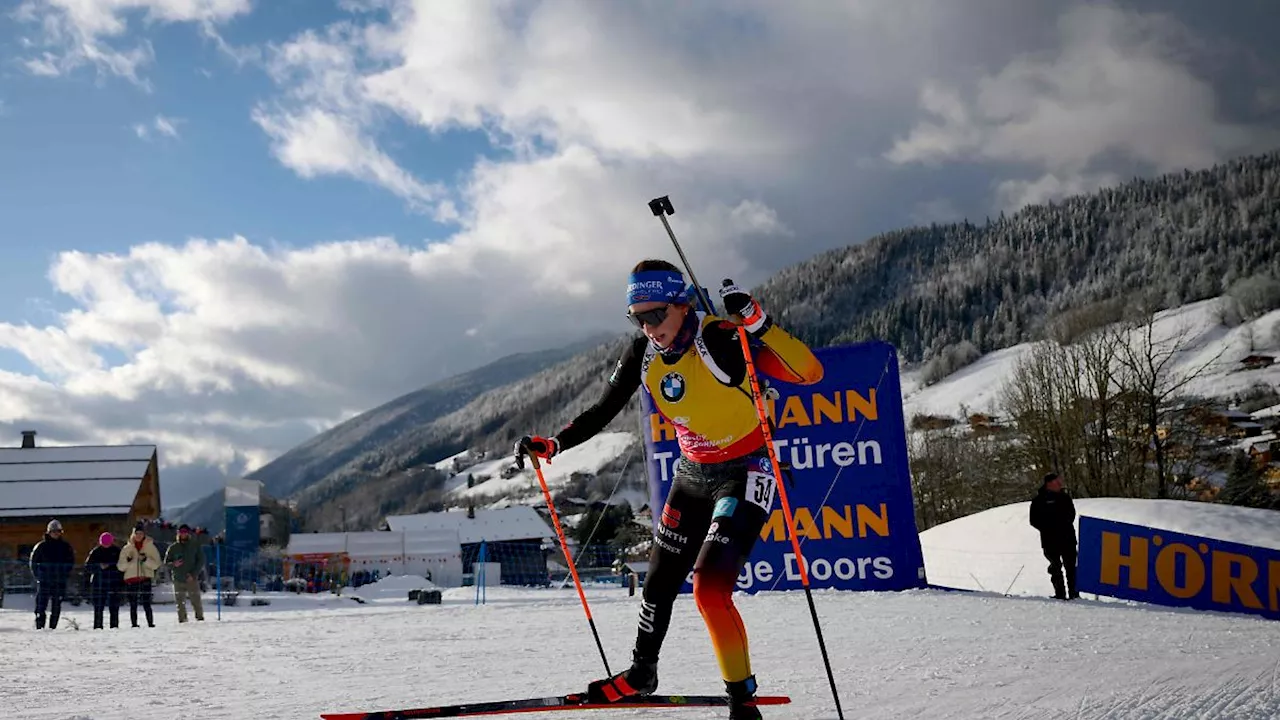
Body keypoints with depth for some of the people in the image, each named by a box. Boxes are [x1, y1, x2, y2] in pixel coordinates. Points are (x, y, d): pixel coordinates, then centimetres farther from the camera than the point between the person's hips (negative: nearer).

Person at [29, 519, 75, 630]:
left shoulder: (66, 546, 6)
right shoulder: (41, 546, 1)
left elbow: (71, 561, 14)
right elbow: (34, 561, 6)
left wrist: (66, 574, 4)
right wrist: (37, 575, -1)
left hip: (60, 582, 2)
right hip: (44, 582, -2)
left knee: (56, 606, 4)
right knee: (41, 605, -7)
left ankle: (53, 627, 10)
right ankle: (39, 627, -5)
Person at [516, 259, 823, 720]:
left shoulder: (721, 340, -26)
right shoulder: (643, 354, -7)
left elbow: (810, 373, -34)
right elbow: (602, 412, 6)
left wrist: (757, 323, -46)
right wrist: (552, 445, -5)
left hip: (745, 474, -7)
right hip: (693, 475, 7)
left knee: (710, 590, -20)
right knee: (660, 583, 16)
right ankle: (641, 674, 41)